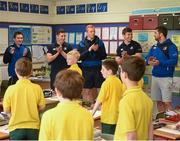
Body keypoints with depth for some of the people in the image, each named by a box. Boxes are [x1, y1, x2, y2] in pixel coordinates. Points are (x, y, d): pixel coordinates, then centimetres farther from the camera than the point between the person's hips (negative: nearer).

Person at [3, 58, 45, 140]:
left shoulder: (11, 89, -11)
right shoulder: (37, 88, -9)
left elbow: (6, 110, -4)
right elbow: (41, 107, -2)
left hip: (16, 128, 0)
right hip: (33, 128, 1)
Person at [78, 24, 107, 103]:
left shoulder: (100, 42, 6)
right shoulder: (82, 43, 3)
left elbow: (104, 56, 4)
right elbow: (80, 57, -6)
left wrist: (97, 50, -13)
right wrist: (89, 50, -15)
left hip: (97, 70, 1)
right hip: (86, 70, -1)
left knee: (98, 89, 2)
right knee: (87, 90, 2)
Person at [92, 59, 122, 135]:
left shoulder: (107, 83, -16)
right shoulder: (118, 81, 5)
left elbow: (99, 100, -14)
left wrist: (92, 113, -4)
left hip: (108, 118, -7)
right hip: (117, 116, 7)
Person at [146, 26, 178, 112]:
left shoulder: (171, 46, -5)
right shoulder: (154, 47, 14)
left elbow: (174, 61, -17)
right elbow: (147, 58, 13)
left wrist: (160, 62, -27)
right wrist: (149, 61, -11)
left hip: (166, 77, -6)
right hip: (155, 77, 6)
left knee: (167, 102, -7)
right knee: (158, 101, 11)